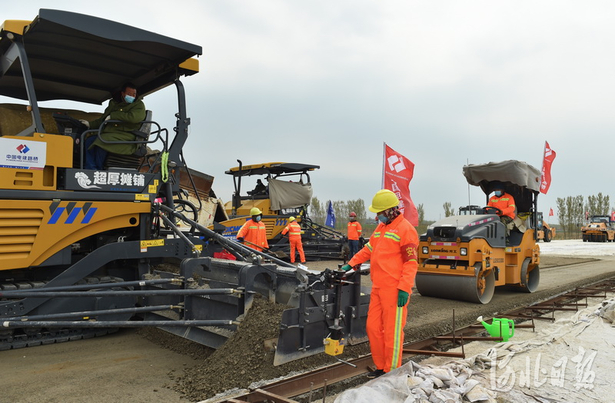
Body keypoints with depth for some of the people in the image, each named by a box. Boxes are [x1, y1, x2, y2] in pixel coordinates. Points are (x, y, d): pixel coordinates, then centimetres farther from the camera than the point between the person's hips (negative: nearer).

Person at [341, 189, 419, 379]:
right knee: (373, 327, 13)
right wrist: (351, 264, 17)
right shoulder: (381, 228, 17)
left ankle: (392, 372, 13)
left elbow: (411, 263, -15)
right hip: (378, 288, 9)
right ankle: (381, 367, 27)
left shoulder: (405, 229, -11)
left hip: (394, 290, -9)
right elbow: (368, 249, 25)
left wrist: (404, 289, -20)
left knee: (392, 331, 0)